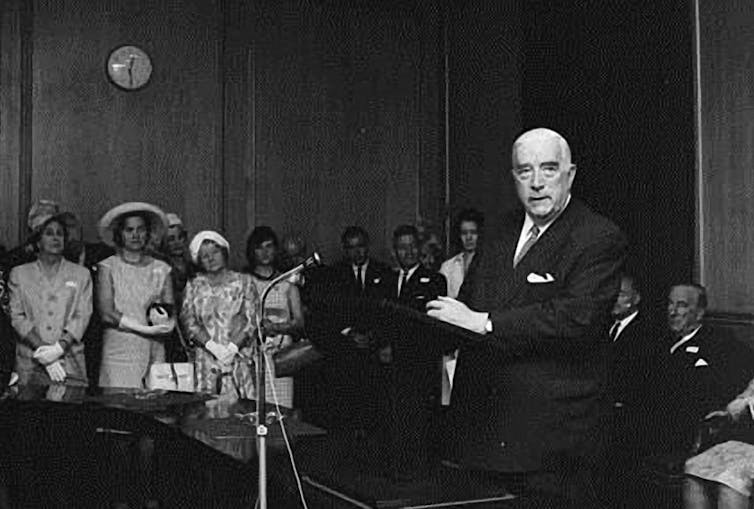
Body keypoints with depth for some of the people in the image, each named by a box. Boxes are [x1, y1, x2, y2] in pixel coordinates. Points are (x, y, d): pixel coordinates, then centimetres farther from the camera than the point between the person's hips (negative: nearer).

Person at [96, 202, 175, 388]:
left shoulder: (161, 269, 12)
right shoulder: (108, 267, 5)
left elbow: (171, 314, 10)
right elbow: (106, 313, -6)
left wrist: (166, 321, -13)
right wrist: (145, 328, -12)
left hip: (154, 353, 2)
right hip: (119, 351, -2)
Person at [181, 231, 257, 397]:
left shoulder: (243, 282, 8)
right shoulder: (194, 286, 12)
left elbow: (252, 319, 1)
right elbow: (188, 321, 3)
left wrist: (233, 346, -11)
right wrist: (212, 346, -10)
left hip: (239, 356, -1)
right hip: (206, 358, 1)